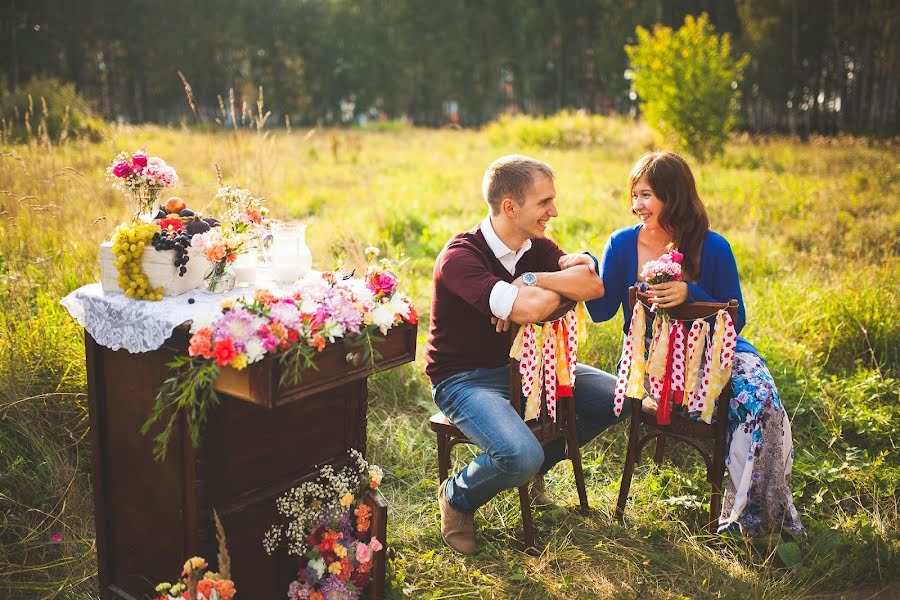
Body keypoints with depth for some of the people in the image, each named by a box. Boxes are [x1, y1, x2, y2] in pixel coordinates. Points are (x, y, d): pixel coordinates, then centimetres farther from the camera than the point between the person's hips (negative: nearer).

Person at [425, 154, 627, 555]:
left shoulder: (538, 248, 1)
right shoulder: (460, 257, -23)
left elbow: (593, 285, -16)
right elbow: (529, 310, -37)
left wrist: (531, 281, -26)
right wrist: (561, 289, -17)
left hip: (521, 365, 8)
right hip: (463, 379, -8)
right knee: (523, 456, -32)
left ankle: (534, 466, 20)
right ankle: (457, 497, 2)